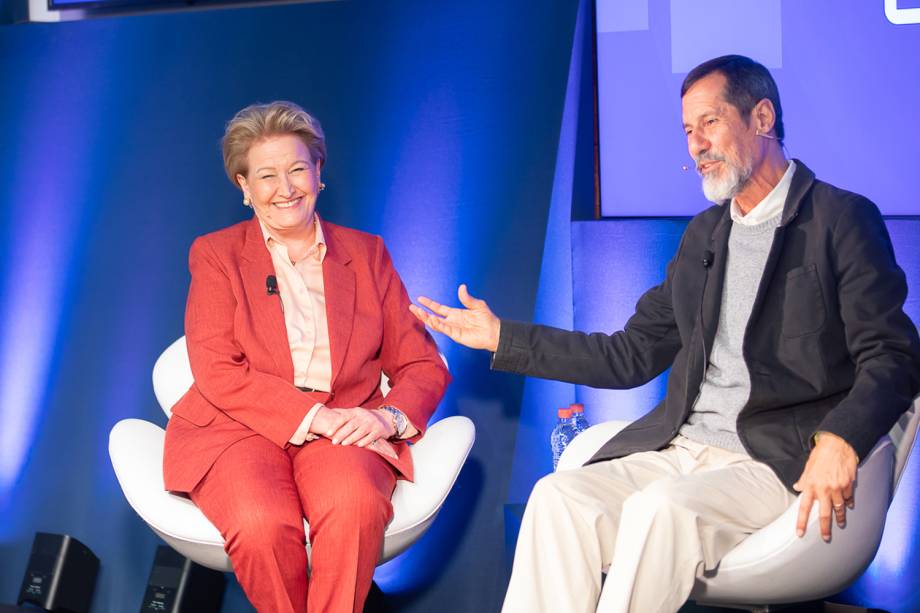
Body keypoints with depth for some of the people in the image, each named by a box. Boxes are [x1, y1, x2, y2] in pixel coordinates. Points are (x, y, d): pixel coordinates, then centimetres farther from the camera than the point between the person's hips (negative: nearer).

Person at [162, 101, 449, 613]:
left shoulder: (367, 254, 16)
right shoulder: (216, 254, 10)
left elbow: (423, 365, 13)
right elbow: (217, 372, -4)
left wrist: (388, 416, -10)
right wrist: (313, 414, -16)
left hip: (345, 431, 1)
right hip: (240, 429, -1)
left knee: (356, 507, -34)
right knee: (262, 524, -34)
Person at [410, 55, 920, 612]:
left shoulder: (843, 220, 1)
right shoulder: (704, 235, 21)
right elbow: (631, 356, 21)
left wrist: (839, 441, -27)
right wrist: (501, 337, 18)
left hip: (777, 462, -6)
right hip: (678, 451, 6)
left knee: (661, 508, -34)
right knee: (559, 498, -21)